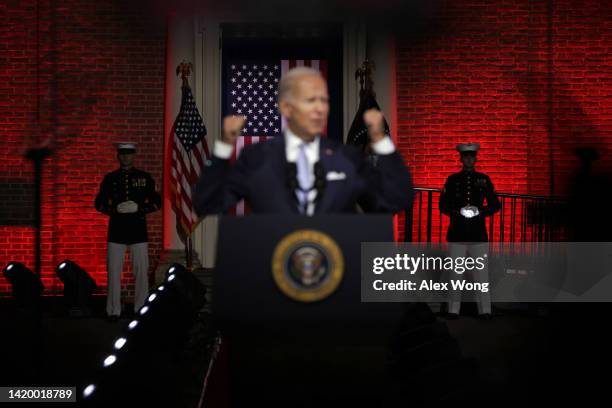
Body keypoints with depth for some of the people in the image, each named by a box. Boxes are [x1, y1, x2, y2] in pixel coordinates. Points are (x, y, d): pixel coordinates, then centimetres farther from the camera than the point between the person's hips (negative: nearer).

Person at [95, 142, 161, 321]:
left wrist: (139, 208, -12)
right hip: (116, 230, 0)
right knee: (114, 272, -1)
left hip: (138, 230, 0)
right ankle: (114, 311, 6)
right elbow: (99, 203, 7)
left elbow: (157, 202, 5)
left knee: (141, 271, 1)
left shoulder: (145, 177, 5)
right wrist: (115, 209, -12)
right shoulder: (110, 178, 7)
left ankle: (141, 310, 10)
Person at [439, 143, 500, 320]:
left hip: (478, 234, 0)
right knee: (455, 272, 2)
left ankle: (485, 310, 4)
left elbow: (495, 205, 9)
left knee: (481, 272, -1)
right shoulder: (453, 179, 7)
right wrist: (458, 212, -13)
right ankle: (453, 310, 8)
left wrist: (480, 212, -9)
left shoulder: (483, 179, 8)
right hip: (457, 233, 0)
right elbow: (443, 205, 5)